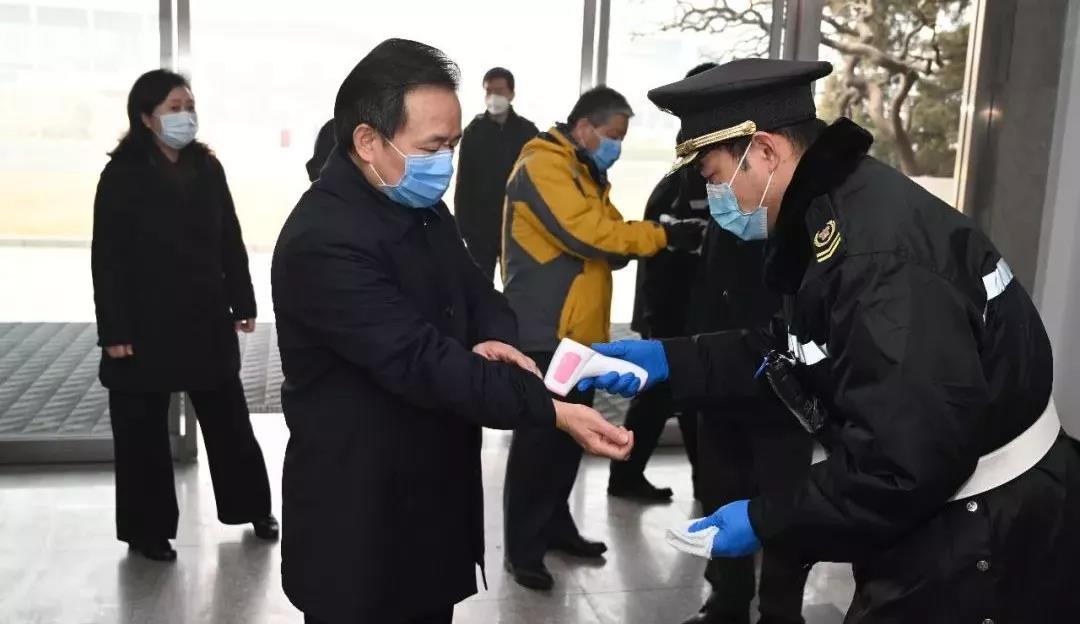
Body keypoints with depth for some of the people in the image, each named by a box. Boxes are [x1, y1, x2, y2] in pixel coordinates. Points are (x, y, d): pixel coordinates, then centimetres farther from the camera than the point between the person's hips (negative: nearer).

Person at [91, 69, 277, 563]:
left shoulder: (208, 169, 5)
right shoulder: (123, 175, -8)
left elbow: (229, 241, 9)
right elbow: (107, 258, -10)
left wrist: (242, 303, 6)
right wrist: (114, 330, -14)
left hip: (206, 319, 4)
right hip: (146, 323, -4)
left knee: (229, 418, 13)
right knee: (144, 430, 7)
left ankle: (252, 508, 29)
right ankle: (147, 530, 21)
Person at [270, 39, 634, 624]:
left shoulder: (422, 208, 6)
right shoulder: (323, 241, -24)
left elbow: (479, 294, 13)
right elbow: (421, 361, -29)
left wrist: (496, 338, -11)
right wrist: (552, 410, -32)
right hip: (359, 519, -8)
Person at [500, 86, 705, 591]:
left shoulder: (585, 173, 17)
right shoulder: (543, 167, -14)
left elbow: (605, 239, 14)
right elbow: (587, 234, -23)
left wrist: (650, 242, -6)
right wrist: (665, 235, -19)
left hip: (580, 330, 9)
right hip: (544, 331, -9)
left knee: (570, 434, 16)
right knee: (537, 438, -2)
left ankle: (555, 525, 31)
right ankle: (523, 547, 10)